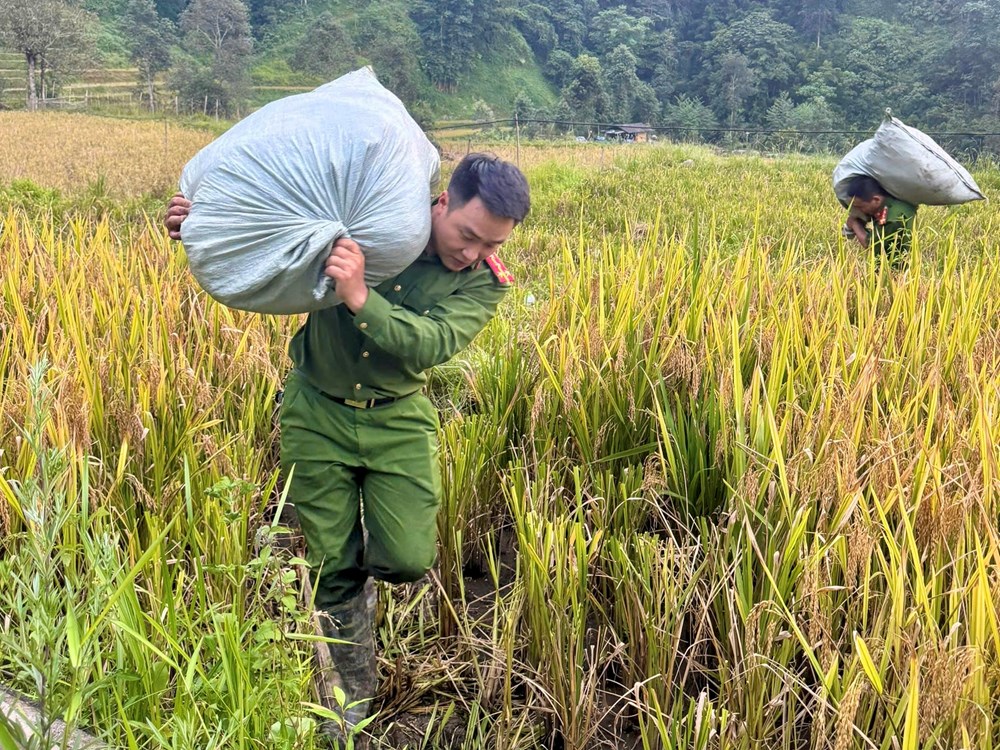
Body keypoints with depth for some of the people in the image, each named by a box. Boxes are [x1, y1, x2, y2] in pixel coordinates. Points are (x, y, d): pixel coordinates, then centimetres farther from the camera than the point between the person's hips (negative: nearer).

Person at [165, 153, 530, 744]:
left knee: (409, 560, -9)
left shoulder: (484, 283, -12)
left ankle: (363, 569, 30)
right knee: (332, 567, 4)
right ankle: (354, 695, 27)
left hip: (399, 418, 1)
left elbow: (432, 343, -31)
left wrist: (361, 298, -45)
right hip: (318, 412, 0)